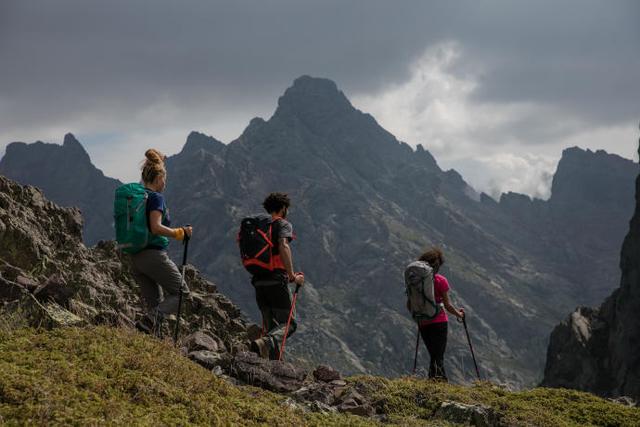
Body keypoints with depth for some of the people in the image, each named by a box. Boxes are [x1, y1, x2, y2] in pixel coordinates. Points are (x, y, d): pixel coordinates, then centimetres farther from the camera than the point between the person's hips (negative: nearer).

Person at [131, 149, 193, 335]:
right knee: (180, 293, 4)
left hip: (135, 257, 8)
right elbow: (156, 227, -24)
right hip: (154, 255, -8)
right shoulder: (156, 197, -11)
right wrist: (180, 233, -15)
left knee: (154, 302, 13)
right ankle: (150, 320, -18)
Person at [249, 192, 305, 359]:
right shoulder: (283, 224, -3)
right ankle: (265, 343, -28)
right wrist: (292, 276, -18)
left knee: (270, 325, 14)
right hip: (277, 279, -6)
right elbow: (283, 246, -22)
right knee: (288, 323, 1)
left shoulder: (259, 221, 16)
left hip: (258, 280, 6)